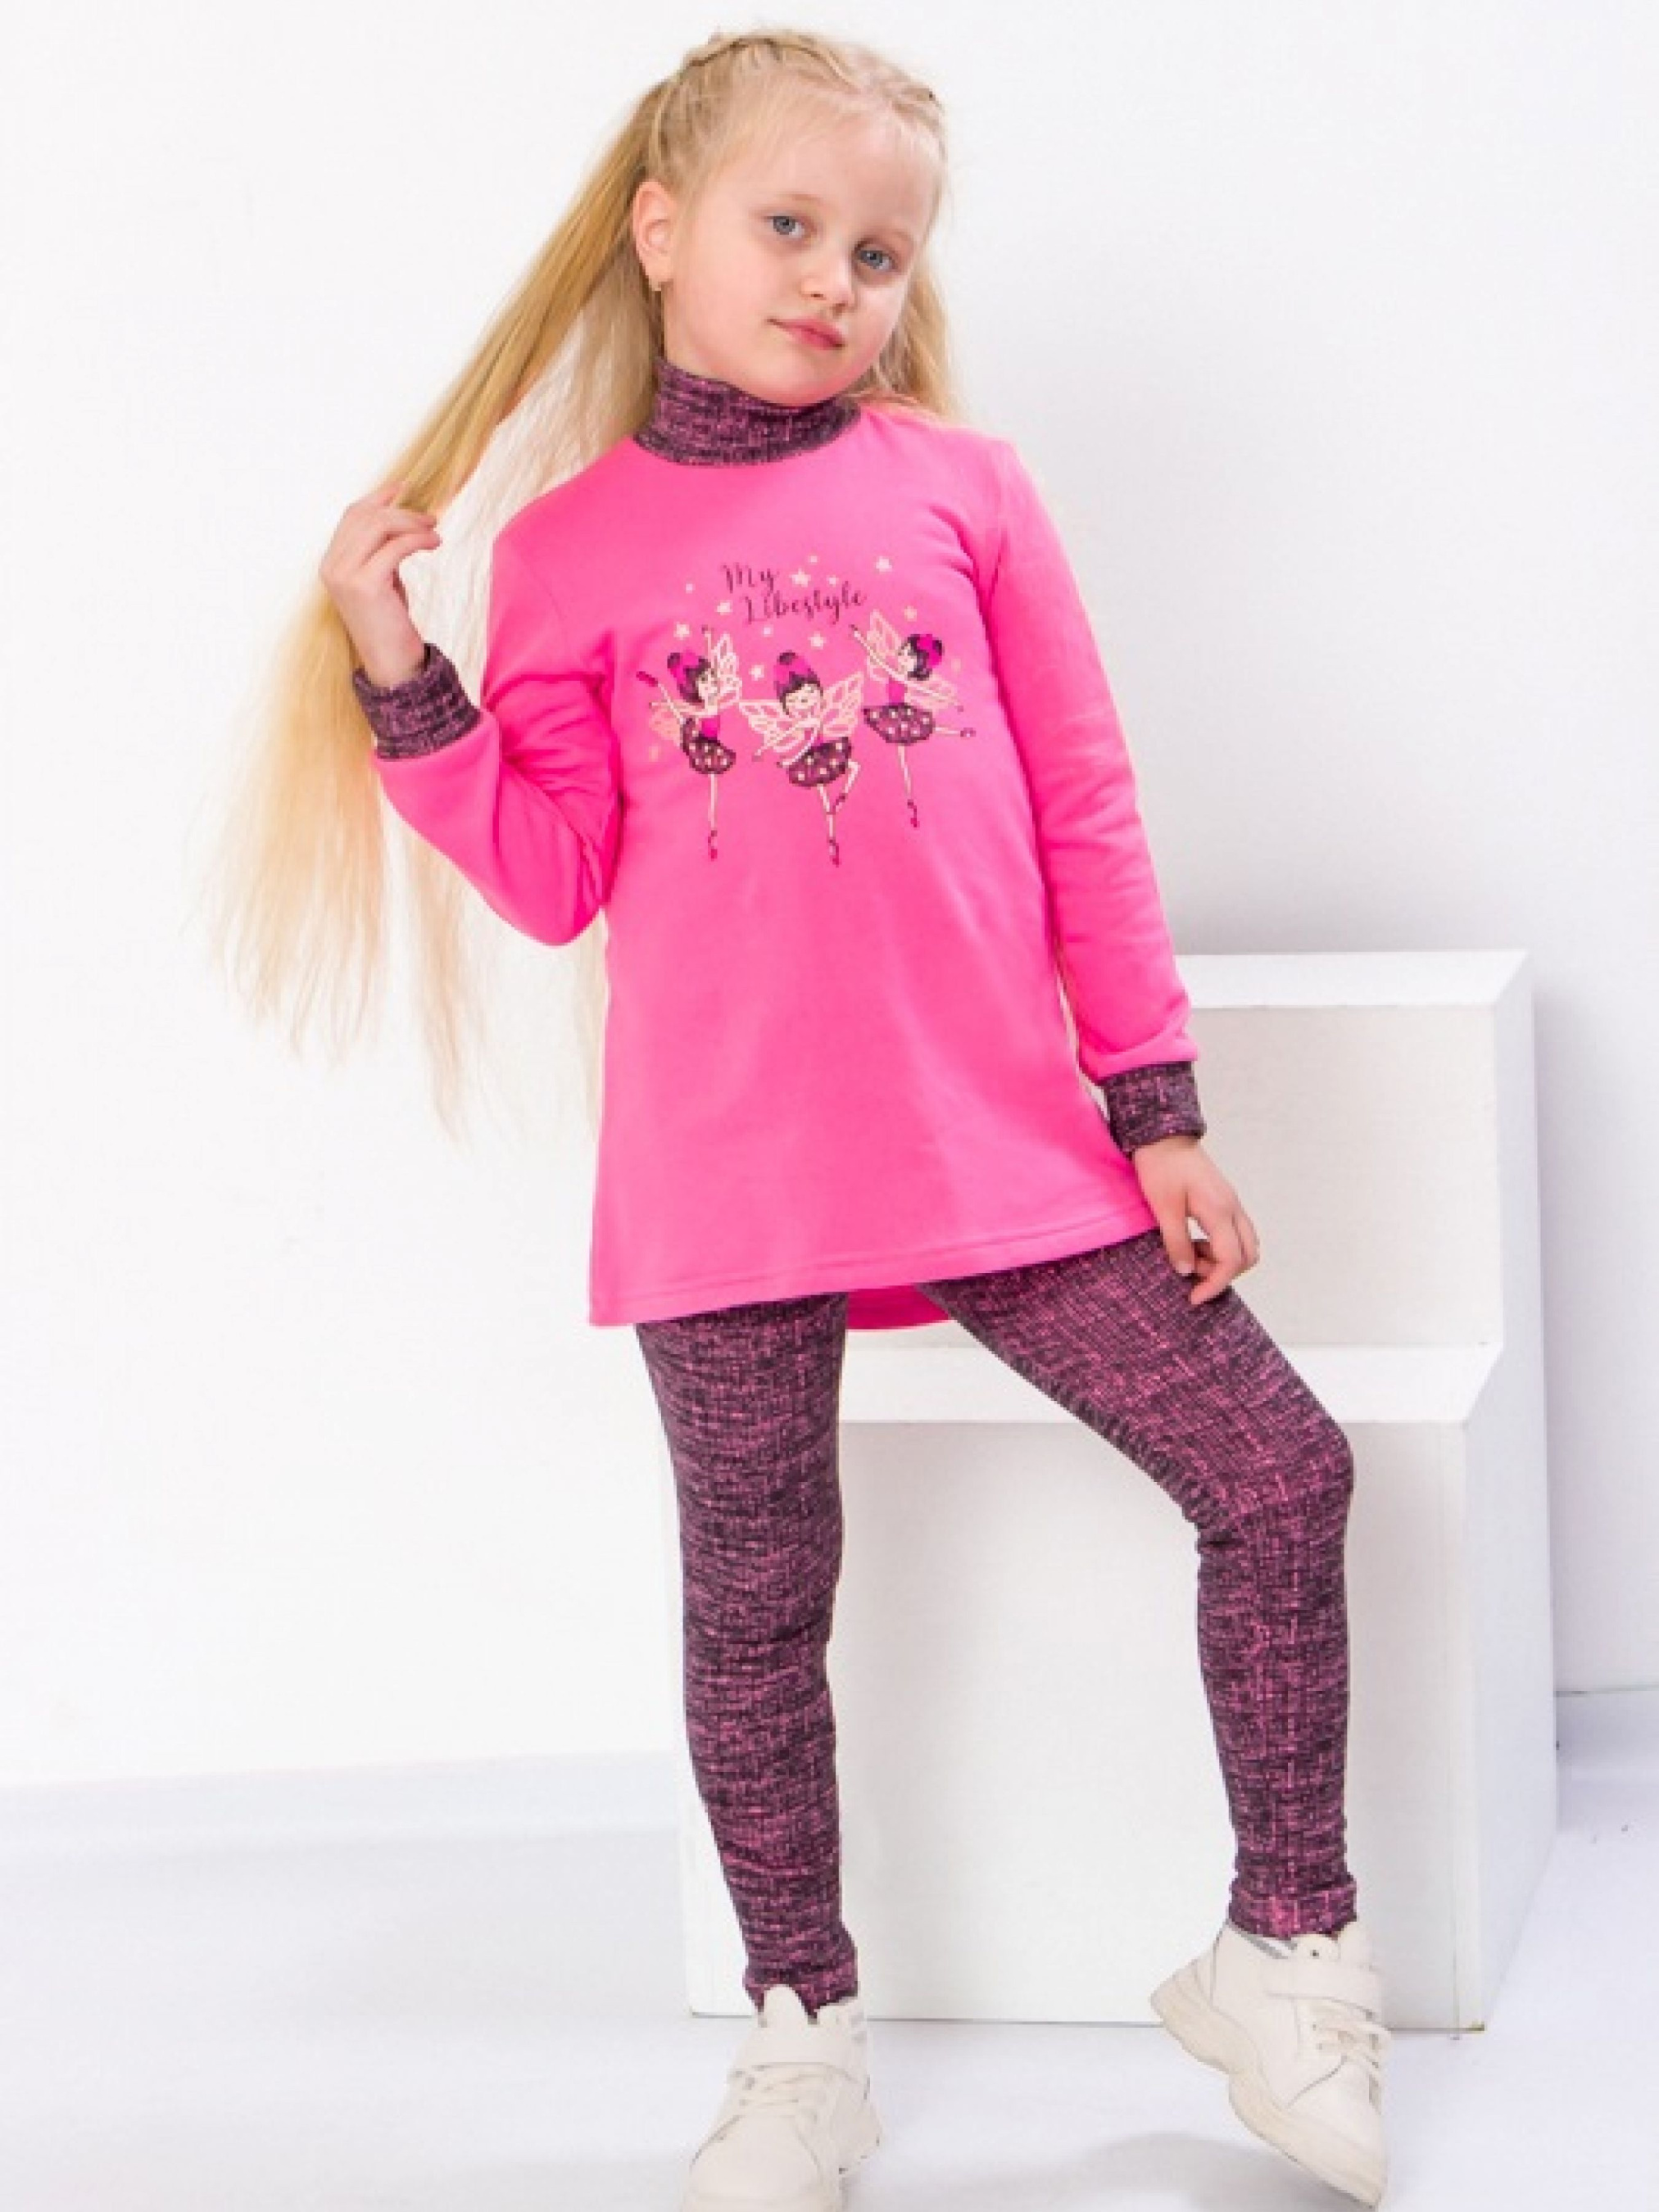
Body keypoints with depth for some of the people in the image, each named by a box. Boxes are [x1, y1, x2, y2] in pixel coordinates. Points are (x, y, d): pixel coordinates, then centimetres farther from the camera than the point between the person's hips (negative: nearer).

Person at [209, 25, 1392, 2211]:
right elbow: (558, 877, 1)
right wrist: (401, 683, -10)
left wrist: (1160, 1113, 3)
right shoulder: (566, 548, 3)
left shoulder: (962, 487, 4)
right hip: (727, 1182, -1)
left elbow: (1085, 815, 5)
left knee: (1280, 1475, -3)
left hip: (1000, 1137, 1)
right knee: (757, 1599, 8)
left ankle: (1289, 1955, 14)